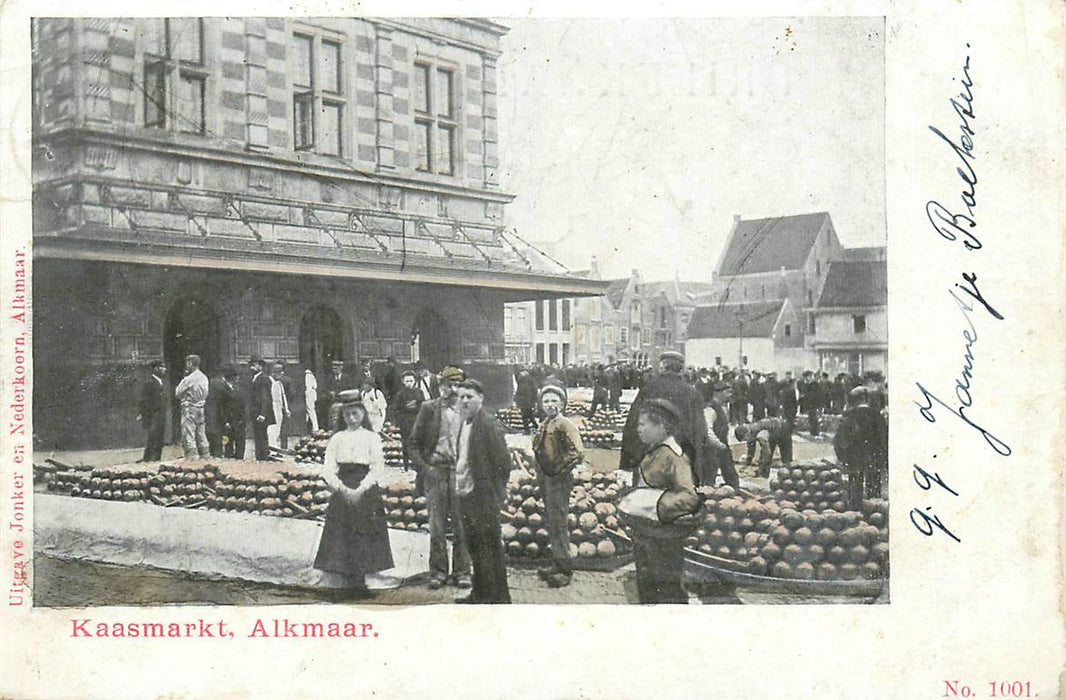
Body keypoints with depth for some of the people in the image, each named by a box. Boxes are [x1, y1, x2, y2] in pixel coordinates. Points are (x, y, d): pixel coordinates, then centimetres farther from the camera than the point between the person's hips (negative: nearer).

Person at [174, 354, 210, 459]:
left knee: (188, 435, -5)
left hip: (189, 408, -7)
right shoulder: (204, 378, 8)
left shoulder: (189, 379, -14)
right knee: (201, 434, 12)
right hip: (200, 408, 7)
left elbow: (177, 393, -6)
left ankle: (192, 457, -10)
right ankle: (205, 456, 14)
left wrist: (183, 379, 4)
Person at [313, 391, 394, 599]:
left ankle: (358, 581, 1)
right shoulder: (337, 439, 9)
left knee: (364, 537, -5)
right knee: (343, 537, -2)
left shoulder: (372, 438, 3)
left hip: (366, 493, -2)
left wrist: (360, 490, -13)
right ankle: (355, 582, 3)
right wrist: (342, 489, -11)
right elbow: (327, 470, 2)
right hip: (341, 493, 2)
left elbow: (378, 469, -3)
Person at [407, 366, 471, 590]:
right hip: (435, 470, 0)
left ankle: (461, 571, 12)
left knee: (461, 524, 2)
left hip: (461, 471, 0)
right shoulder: (428, 408, 4)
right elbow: (413, 442, 5)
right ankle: (438, 571, 13)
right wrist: (422, 467, -6)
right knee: (436, 525, 4)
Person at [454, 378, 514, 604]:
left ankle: (499, 598, 7)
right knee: (475, 547, 18)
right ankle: (479, 593, 30)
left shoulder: (488, 425, -16)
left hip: (484, 498, -9)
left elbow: (503, 462, -16)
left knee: (490, 548, -1)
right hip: (466, 494, 9)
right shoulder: (465, 423, 11)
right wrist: (459, 485, 14)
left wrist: (496, 490, -10)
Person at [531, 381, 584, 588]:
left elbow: (577, 453, -26)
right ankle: (556, 563, 28)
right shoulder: (544, 425, 11)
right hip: (545, 479, 9)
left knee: (559, 523, -5)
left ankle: (565, 570, 1)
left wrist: (559, 469, -17)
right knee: (552, 523, 17)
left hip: (559, 480, -9)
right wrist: (540, 472, 14)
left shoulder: (564, 424, -16)